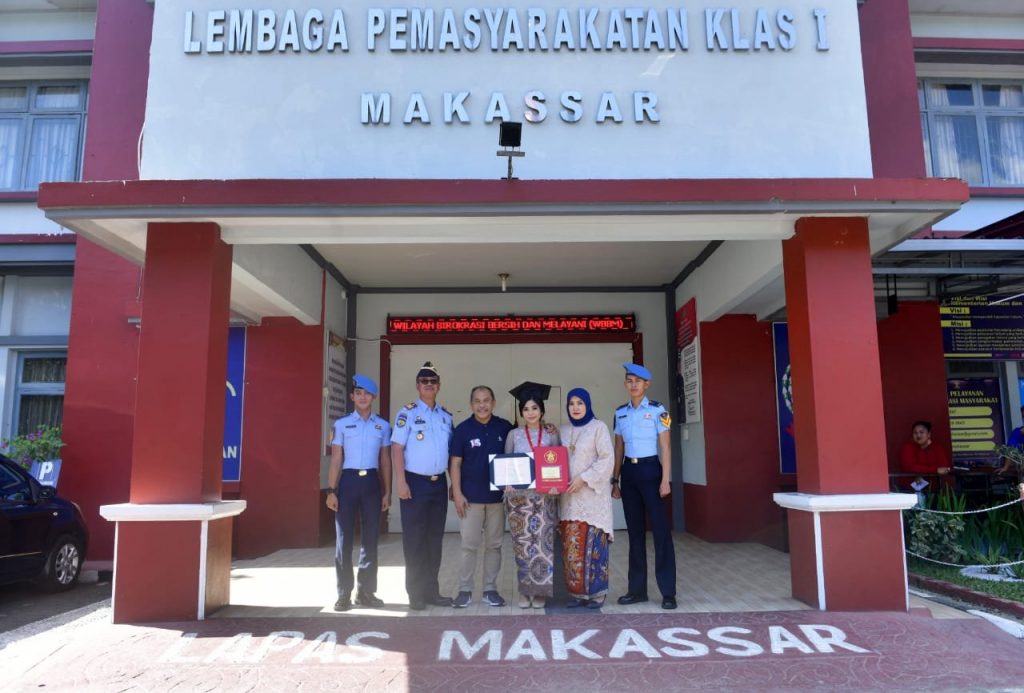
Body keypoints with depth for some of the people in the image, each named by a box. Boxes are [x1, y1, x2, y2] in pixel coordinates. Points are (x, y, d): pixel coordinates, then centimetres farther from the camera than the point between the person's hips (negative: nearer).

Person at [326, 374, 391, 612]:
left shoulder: (383, 426, 7)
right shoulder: (341, 424, 3)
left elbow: (385, 460, 10)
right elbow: (336, 459, 2)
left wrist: (387, 492, 7)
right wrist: (331, 491, -4)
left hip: (372, 482, 2)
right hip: (349, 480, -1)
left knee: (370, 538, 6)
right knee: (344, 538, 1)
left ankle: (365, 591, 17)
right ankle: (344, 593, 10)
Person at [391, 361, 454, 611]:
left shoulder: (446, 416, 10)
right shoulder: (407, 413, -6)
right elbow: (397, 448, -10)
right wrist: (401, 482, -17)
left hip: (439, 483, 5)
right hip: (415, 482, -5)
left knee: (435, 538, 11)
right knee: (415, 539, 2)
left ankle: (431, 590, 21)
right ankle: (416, 593, 12)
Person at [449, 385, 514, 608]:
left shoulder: (505, 428, 0)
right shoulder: (462, 429, -4)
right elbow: (455, 463, -3)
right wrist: (457, 493, -8)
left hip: (498, 496, 2)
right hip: (471, 497, -2)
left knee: (494, 545, 9)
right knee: (469, 545, 3)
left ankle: (490, 589, 20)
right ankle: (465, 590, 13)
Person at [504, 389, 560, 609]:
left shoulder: (551, 435, 6)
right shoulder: (514, 435, 6)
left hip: (545, 497, 0)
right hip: (519, 496, 0)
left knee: (543, 542, -2)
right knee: (522, 544, 2)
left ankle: (540, 590, 10)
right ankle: (525, 590, 13)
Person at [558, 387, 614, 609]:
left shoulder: (598, 427, -3)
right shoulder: (564, 430, 13)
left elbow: (607, 459, -9)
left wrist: (584, 479, -14)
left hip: (592, 494, -5)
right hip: (569, 496, 5)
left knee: (592, 544, -4)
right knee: (571, 546, 4)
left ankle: (596, 592, 6)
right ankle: (577, 591, 12)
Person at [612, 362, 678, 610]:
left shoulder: (657, 410, -4)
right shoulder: (620, 412, 9)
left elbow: (665, 446, -5)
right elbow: (619, 448, 13)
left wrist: (665, 479, -11)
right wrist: (615, 480, 12)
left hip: (650, 470, -5)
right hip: (629, 472, 5)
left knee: (660, 529, -4)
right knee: (634, 530, 10)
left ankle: (667, 591, 3)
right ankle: (637, 589, 19)